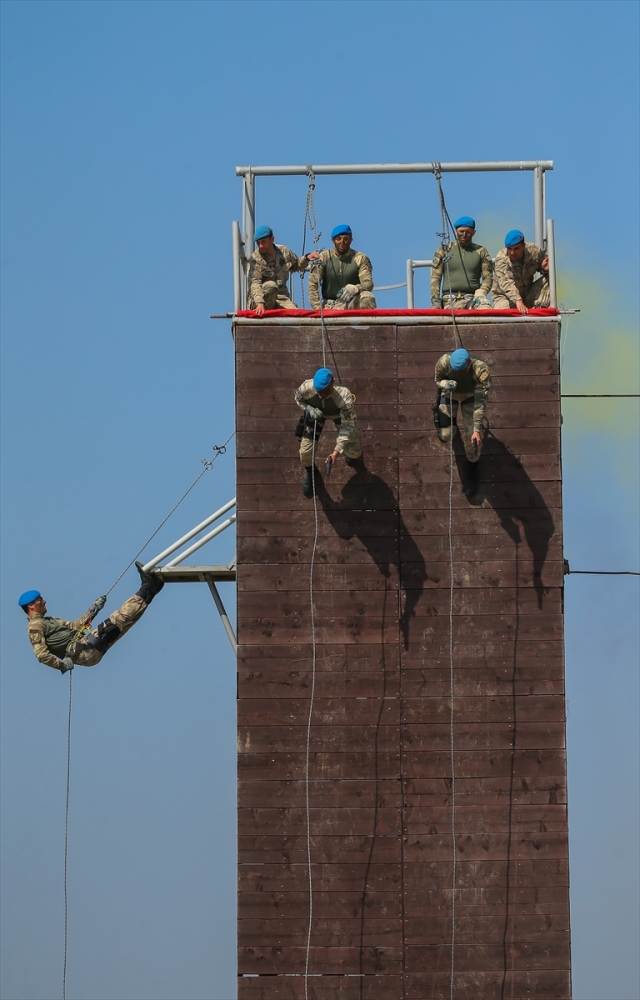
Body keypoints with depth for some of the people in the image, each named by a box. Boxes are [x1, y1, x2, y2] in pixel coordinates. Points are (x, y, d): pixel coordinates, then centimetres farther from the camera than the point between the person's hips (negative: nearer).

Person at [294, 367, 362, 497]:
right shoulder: (307, 387, -38)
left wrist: (337, 451, -46)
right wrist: (308, 409, -31)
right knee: (305, 450, -3)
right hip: (317, 412, 1)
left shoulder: (344, 396, -46)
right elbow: (298, 397, -11)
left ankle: (354, 453, 47)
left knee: (353, 453, 5)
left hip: (340, 413, -1)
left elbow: (347, 426, -39)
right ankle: (309, 470, 34)